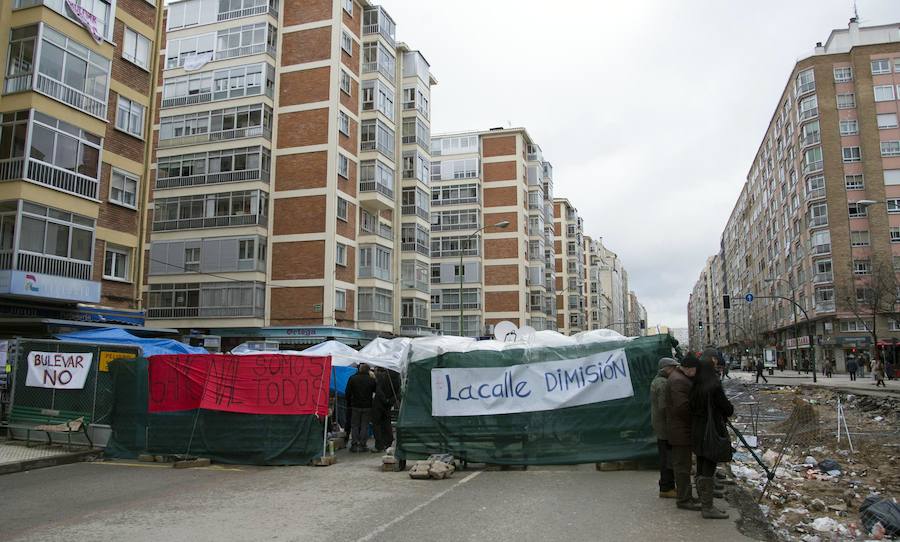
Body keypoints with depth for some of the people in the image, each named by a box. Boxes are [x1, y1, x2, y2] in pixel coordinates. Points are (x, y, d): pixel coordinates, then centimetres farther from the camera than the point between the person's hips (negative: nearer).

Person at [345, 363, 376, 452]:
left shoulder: (352, 378, -3)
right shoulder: (371, 379, -5)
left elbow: (348, 393, 1)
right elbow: (375, 392, 4)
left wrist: (348, 404, 10)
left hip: (355, 406, 0)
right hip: (367, 406, 0)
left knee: (354, 425, 8)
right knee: (365, 426, 5)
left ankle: (354, 444, 5)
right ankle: (363, 444, 4)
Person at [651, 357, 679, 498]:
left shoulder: (656, 381, 14)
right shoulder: (664, 384, -19)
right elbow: (664, 407, -25)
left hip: (658, 424, 10)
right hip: (665, 425, -10)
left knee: (665, 457, 15)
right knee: (668, 457, -3)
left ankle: (666, 486, 23)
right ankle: (666, 489, 2)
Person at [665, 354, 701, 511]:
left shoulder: (680, 376, 12)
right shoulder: (678, 381, -22)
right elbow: (682, 406, -28)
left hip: (682, 429, 11)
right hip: (681, 429, -11)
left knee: (683, 463, 17)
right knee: (682, 465, -3)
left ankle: (686, 496, 26)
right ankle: (683, 499, 4)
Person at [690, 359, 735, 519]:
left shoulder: (695, 389, 4)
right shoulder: (714, 387, -17)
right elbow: (726, 408, -10)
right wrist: (730, 410, 14)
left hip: (697, 432, 8)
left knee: (701, 468, 15)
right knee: (709, 470, -3)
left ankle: (703, 502, 26)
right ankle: (708, 508, 2)